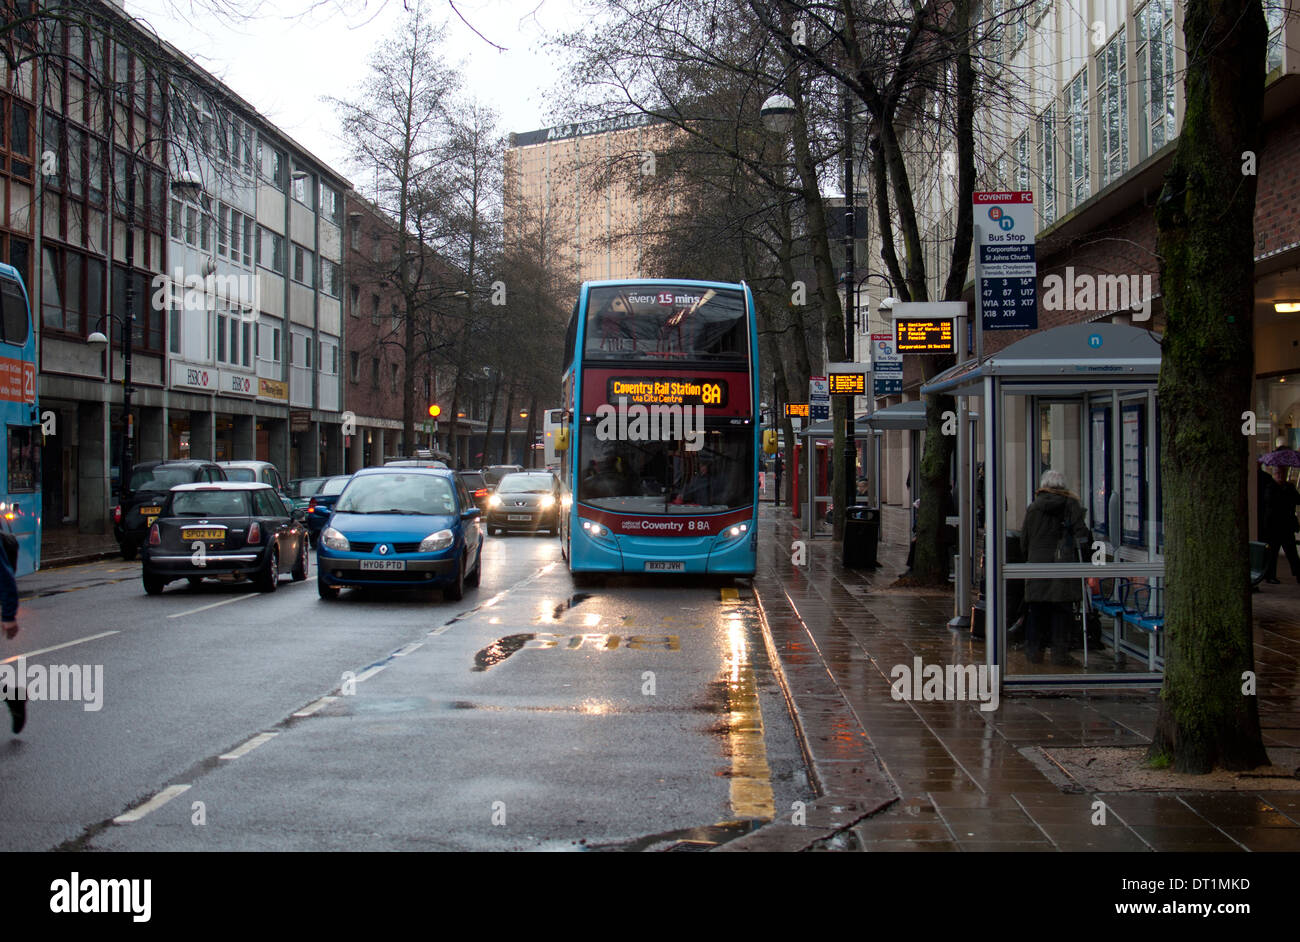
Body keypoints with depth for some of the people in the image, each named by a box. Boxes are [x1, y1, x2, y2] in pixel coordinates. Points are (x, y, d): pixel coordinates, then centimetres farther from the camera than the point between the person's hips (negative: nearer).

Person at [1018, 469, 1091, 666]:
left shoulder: (1034, 507, 6)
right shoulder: (1071, 504, 0)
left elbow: (1024, 541, 9)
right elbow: (1081, 533, -7)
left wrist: (1028, 560, 20)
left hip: (1038, 563, 2)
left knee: (1037, 610, 9)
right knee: (1062, 610, 3)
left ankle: (1034, 650, 12)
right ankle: (1060, 652, 2)